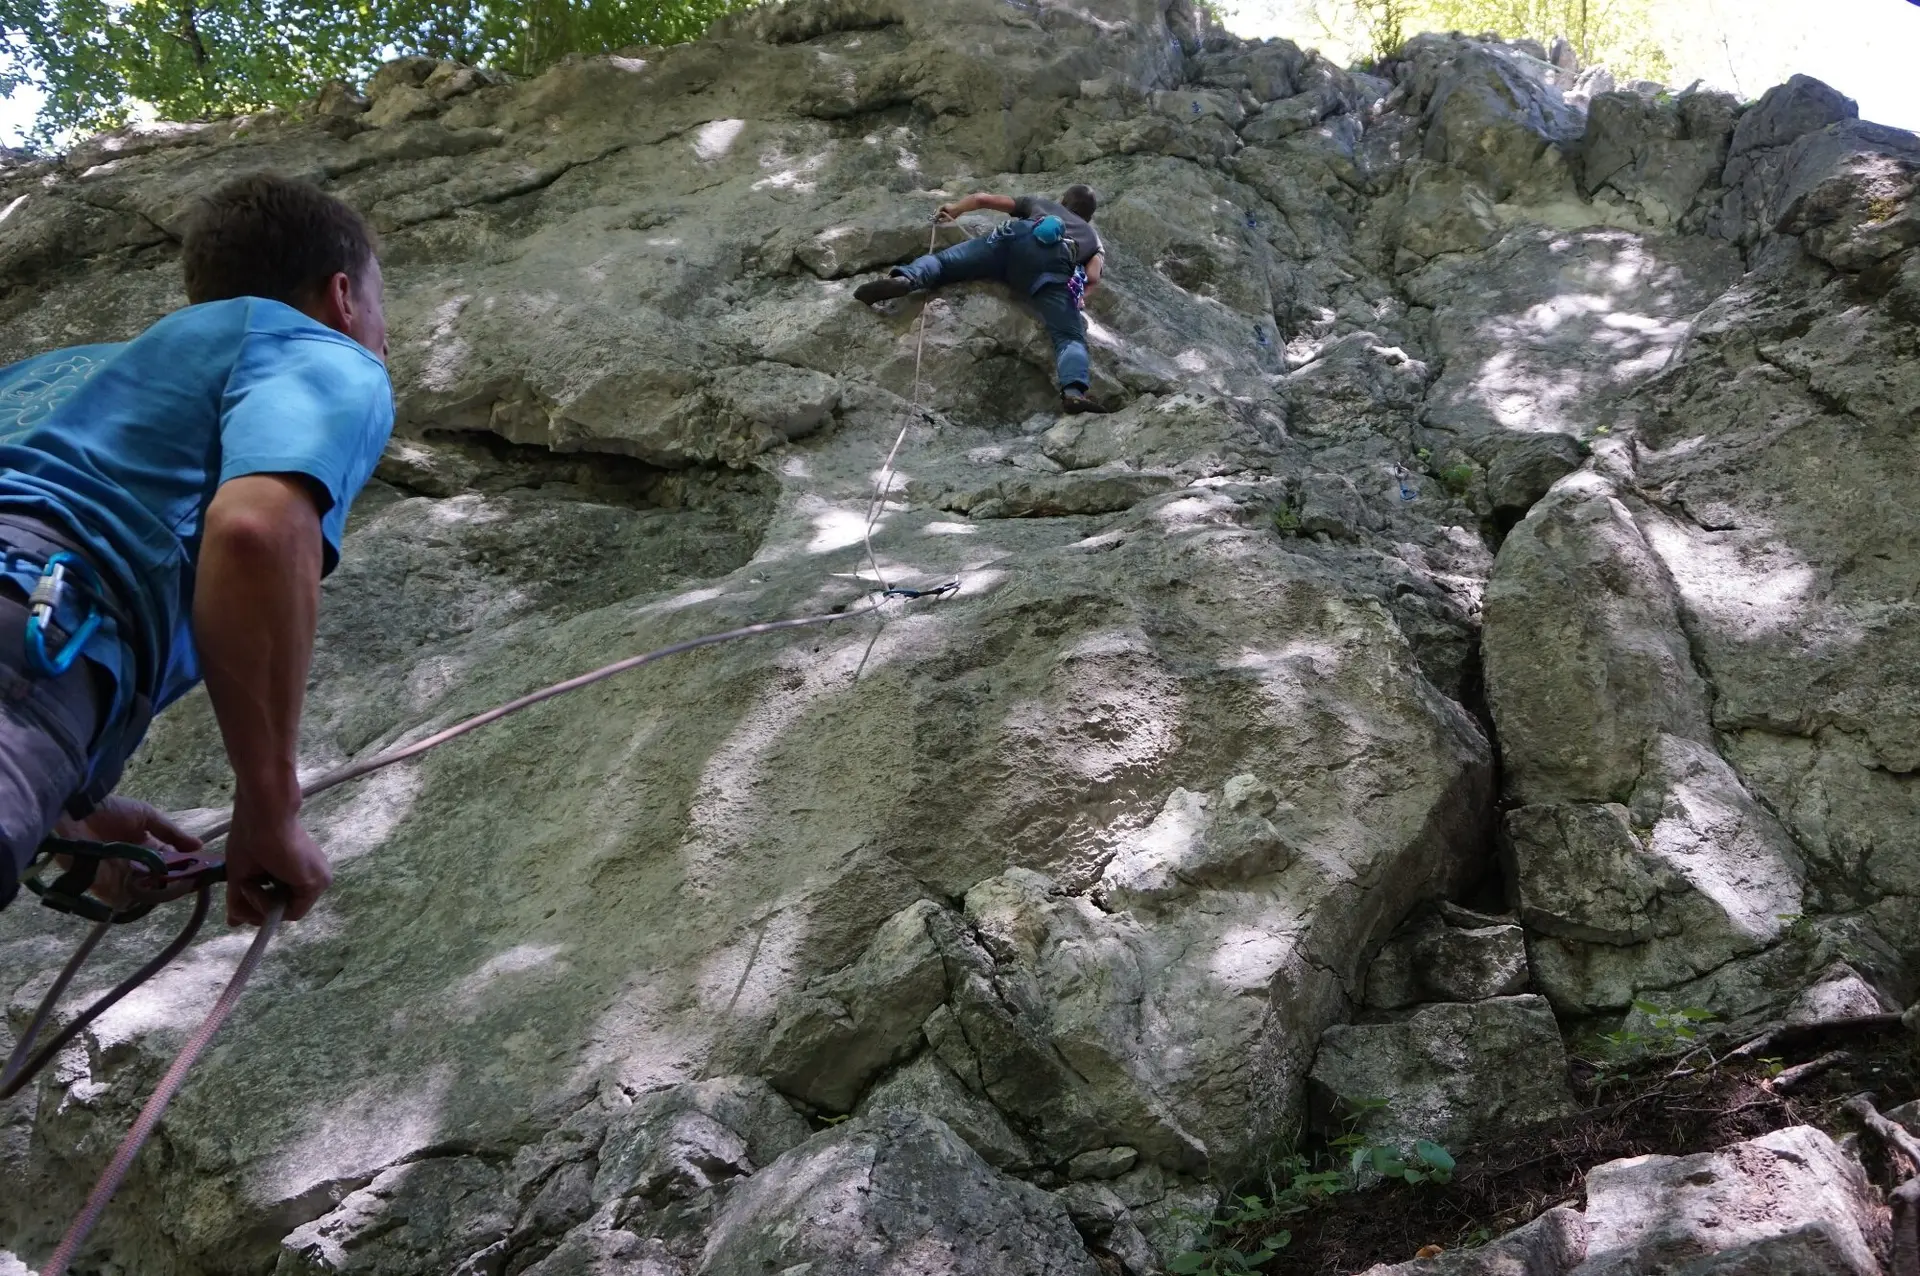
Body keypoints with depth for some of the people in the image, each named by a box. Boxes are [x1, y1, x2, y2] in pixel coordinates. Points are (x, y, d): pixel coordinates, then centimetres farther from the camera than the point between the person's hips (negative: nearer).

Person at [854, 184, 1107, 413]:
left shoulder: (1041, 203, 44)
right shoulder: (1094, 236, 41)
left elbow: (982, 198, 36)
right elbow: (1093, 278, 18)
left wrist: (953, 210, 55)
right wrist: (1075, 294, 39)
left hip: (1017, 238, 1)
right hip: (1055, 262, -1)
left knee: (942, 262, 3)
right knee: (1070, 336, -10)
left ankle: (904, 279, -30)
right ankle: (1074, 390, -39)